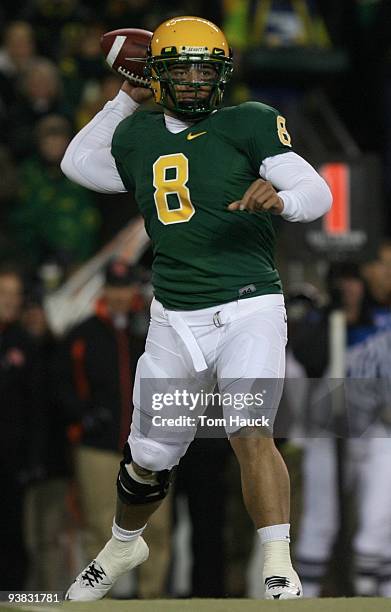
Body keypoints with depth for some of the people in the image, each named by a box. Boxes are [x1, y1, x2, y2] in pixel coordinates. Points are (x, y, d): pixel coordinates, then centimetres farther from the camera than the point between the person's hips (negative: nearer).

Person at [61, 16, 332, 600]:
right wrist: (127, 99, 26)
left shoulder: (250, 123, -1)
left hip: (249, 309, -4)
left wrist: (281, 197, -32)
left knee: (250, 433, -24)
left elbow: (319, 193, -9)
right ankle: (123, 544, 41)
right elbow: (78, 162, 32)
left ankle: (280, 574, -25)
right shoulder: (137, 137, 13)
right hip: (175, 319, 4)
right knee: (150, 456, 13)